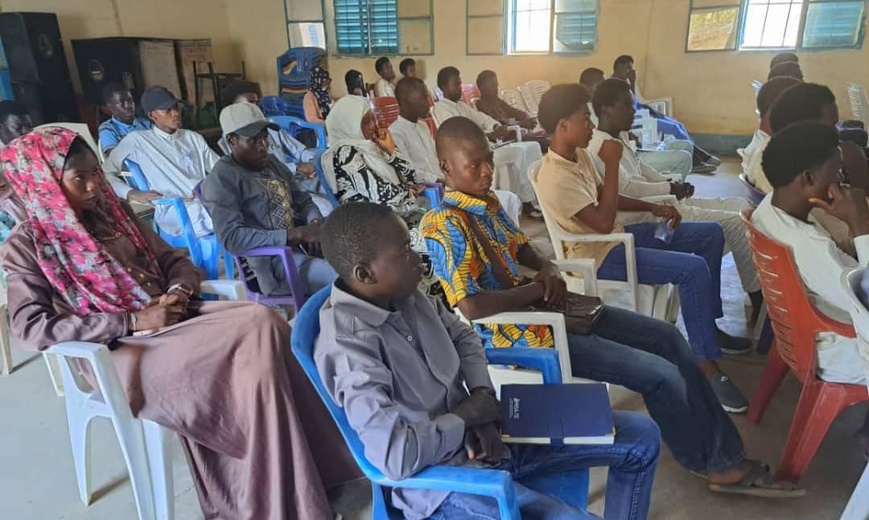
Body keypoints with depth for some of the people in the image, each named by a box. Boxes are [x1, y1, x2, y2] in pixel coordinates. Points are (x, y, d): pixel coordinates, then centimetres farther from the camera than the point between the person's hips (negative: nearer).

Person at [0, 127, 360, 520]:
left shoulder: (115, 214, 14)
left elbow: (177, 262, 16)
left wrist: (179, 293, -8)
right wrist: (133, 322, -18)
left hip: (171, 320, 6)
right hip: (117, 353, -5)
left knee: (262, 321, -24)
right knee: (250, 341, -29)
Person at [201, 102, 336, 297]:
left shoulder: (272, 163, 16)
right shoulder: (222, 178, -8)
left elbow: (303, 201, 20)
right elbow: (231, 238, -18)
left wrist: (316, 224, -4)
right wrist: (297, 234, -21)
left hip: (302, 245, 8)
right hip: (268, 261, -8)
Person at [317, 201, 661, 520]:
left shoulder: (403, 295, -3)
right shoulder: (347, 346, -27)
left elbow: (462, 337, 12)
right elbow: (396, 456, -33)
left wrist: (483, 399, -6)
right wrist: (468, 415, -17)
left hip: (481, 434, 8)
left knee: (642, 437, 9)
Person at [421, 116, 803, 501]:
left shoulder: (486, 202, 9)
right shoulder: (445, 224, -20)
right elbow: (471, 307, -28)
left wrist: (546, 268, -1)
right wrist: (537, 290, -15)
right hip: (518, 332, -10)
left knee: (668, 338, 8)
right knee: (659, 375, -12)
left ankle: (727, 456, 20)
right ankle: (713, 464, 19)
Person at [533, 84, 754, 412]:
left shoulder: (579, 154, 6)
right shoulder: (555, 176, -25)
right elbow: (603, 222, -27)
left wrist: (652, 208, 7)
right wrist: (612, 164, -23)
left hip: (617, 236, 10)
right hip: (598, 254, -10)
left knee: (711, 234, 10)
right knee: (693, 269, -25)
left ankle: (709, 326, 19)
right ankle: (707, 367, -12)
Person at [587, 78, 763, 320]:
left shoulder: (620, 136, 14)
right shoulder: (600, 145, -17)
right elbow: (626, 188, -25)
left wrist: (671, 183, 5)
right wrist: (670, 189, -15)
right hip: (645, 214, -11)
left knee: (739, 205, 8)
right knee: (734, 222, -11)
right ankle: (759, 298, 6)